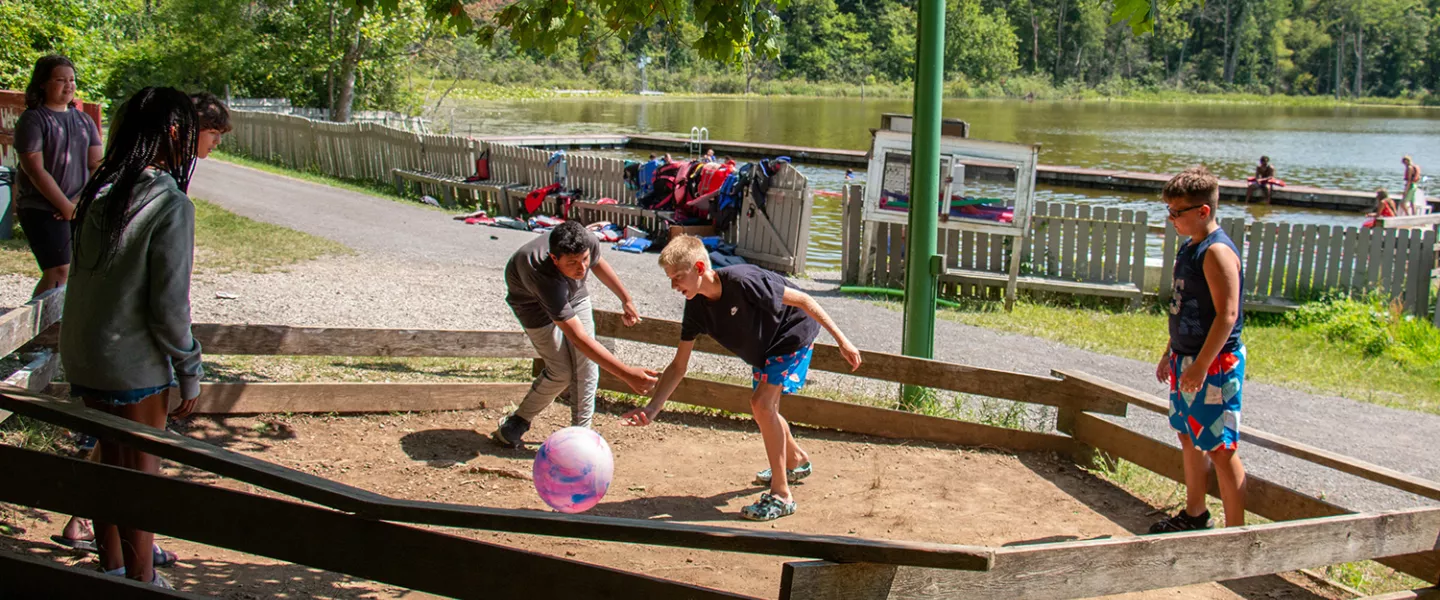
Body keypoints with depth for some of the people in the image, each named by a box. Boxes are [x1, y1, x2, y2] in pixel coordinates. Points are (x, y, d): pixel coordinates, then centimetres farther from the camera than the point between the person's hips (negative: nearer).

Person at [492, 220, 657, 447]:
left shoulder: (588, 242, -33)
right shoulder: (545, 277, -48)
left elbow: (597, 262, -3)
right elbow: (579, 338, -51)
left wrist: (625, 299, 4)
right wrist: (627, 374, -56)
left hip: (573, 293, 5)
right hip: (534, 302, -5)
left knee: (586, 367, -2)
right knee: (561, 373, -7)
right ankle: (515, 425, 14)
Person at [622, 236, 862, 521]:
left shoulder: (742, 281, -35)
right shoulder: (696, 308, -14)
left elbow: (802, 300, -26)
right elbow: (678, 366, -8)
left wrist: (841, 340, -23)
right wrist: (651, 409, -19)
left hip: (794, 334, -8)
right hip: (765, 348, 8)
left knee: (762, 402, -20)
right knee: (764, 406, 19)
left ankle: (781, 496, -13)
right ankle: (797, 460, 49)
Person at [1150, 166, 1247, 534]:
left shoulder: (1217, 252, -19)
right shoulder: (1189, 248, 10)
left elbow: (1227, 314, -23)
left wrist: (1200, 365, -25)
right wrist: (1171, 353, 23)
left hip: (1214, 365, -10)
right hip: (1187, 359, 10)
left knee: (1220, 449, -5)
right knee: (1189, 437, 20)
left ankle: (1235, 531, 1)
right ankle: (1194, 515, 35)